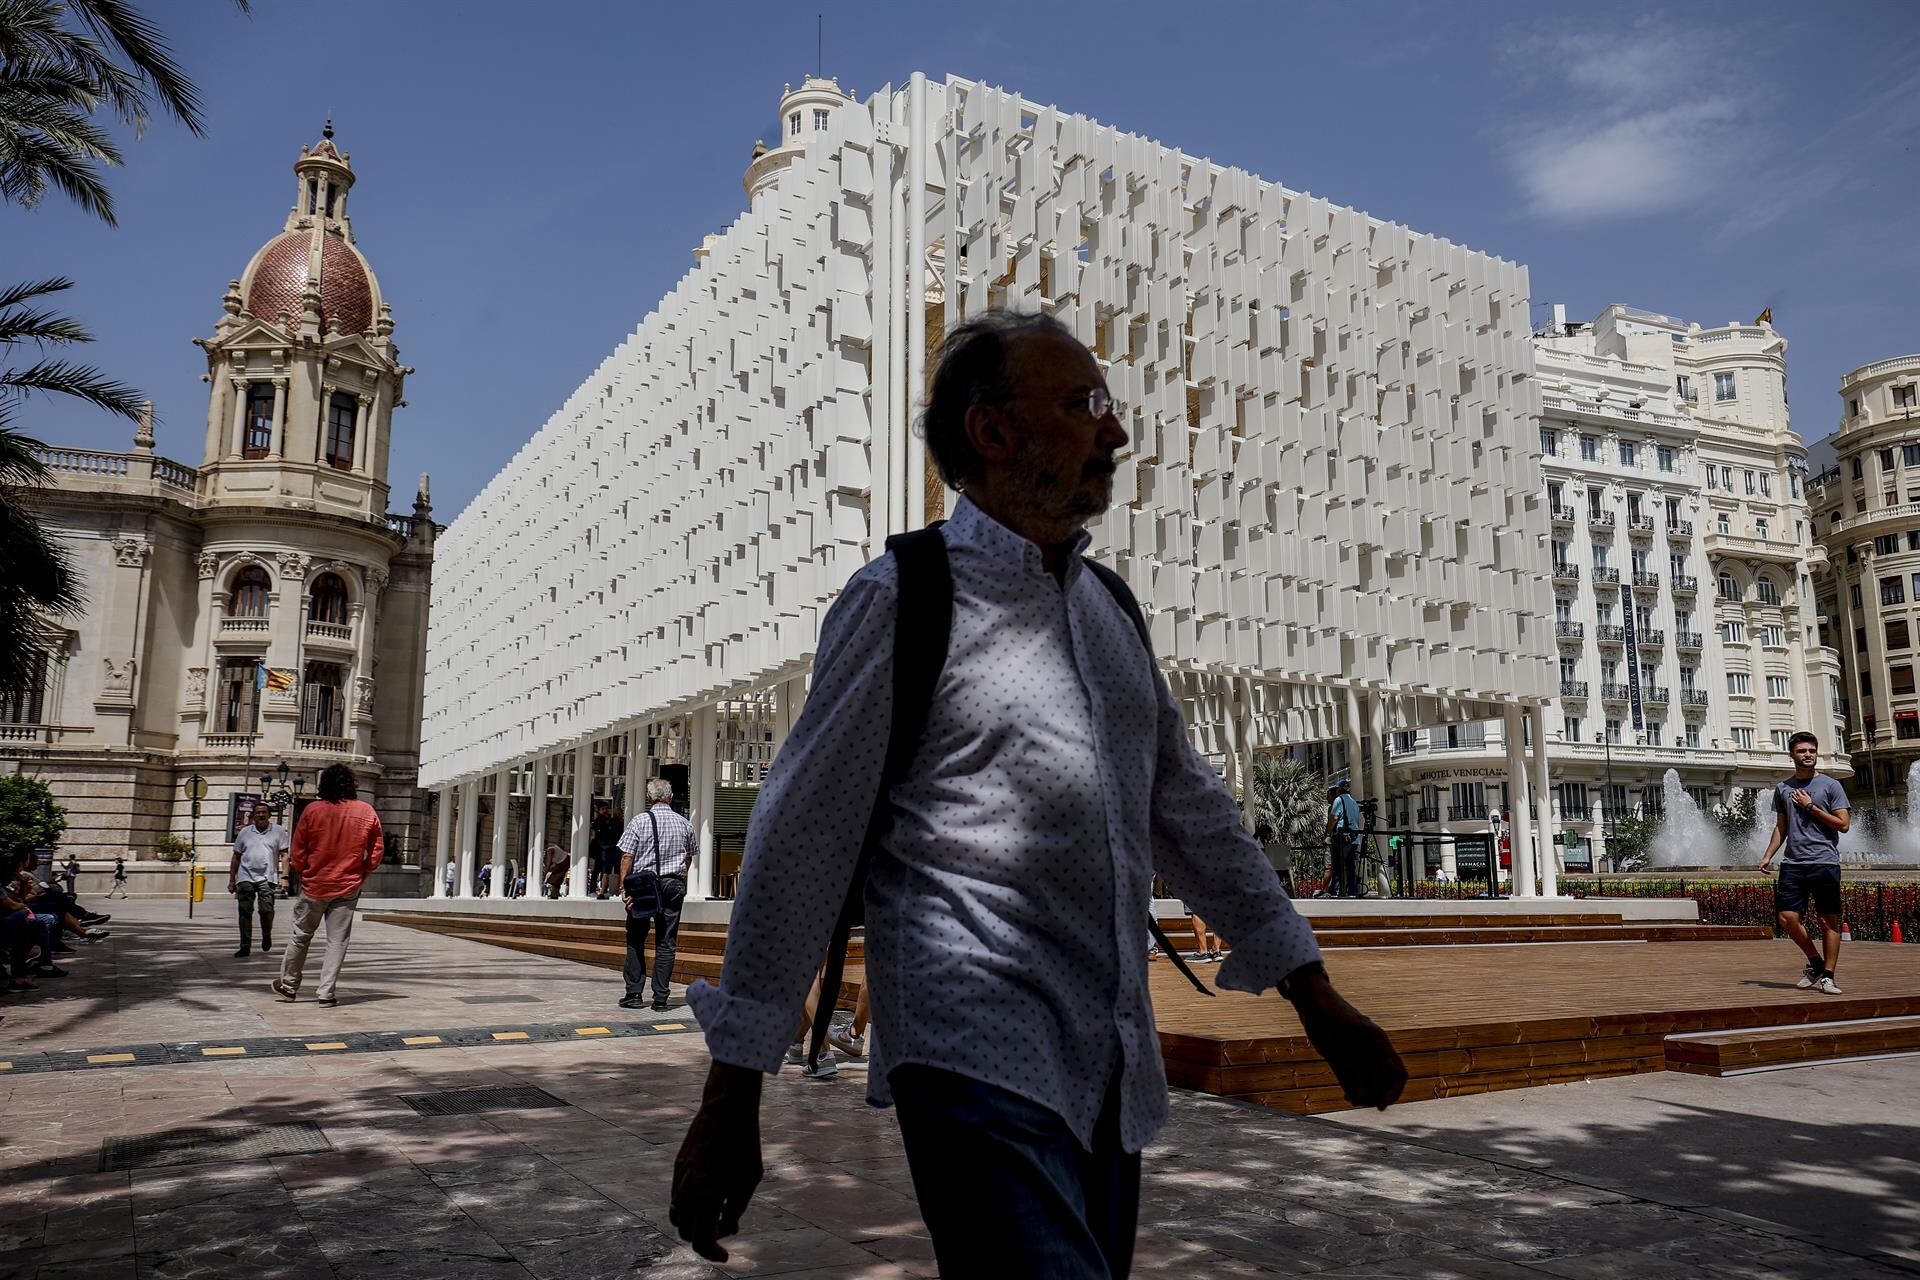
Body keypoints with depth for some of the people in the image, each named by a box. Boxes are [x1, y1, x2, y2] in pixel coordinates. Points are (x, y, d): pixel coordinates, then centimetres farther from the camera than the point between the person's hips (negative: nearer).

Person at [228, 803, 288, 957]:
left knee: (266, 910, -13)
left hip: (267, 877, -2)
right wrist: (231, 880, 14)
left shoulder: (278, 831, 5)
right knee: (245, 912, 0)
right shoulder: (245, 832, 12)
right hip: (246, 877, 3)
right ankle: (245, 946, 8)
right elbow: (236, 857, 17)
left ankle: (266, 935, 16)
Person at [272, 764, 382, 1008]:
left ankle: (289, 986, 29)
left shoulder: (312, 811, -9)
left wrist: (296, 870, 15)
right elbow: (376, 851, 1)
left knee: (301, 936, 16)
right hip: (348, 887, 1)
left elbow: (298, 851, -3)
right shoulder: (367, 812, -4)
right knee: (337, 941, 6)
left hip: (314, 885, 0)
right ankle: (326, 993, 4)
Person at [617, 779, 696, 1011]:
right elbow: (689, 858, 13)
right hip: (674, 886, 2)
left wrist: (624, 887, -4)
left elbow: (627, 857, -7)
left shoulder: (639, 822, -4)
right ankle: (660, 999, 4)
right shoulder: (684, 824, 4)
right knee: (666, 944, 4)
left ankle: (634, 994, 10)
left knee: (636, 941, 10)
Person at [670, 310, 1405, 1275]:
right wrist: (729, 1104, -6)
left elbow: (1190, 816, 19)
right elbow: (796, 851, -7)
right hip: (975, 1060, -7)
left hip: (1111, 1077, 7)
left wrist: (1316, 1000, 17)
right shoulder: (900, 599, -6)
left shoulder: (1107, 609, 14)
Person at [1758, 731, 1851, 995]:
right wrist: (1767, 855, 9)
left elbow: (1843, 824, -4)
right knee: (1788, 917, -4)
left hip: (1824, 862, -3)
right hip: (1793, 863, 3)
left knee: (1829, 921, 0)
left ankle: (1827, 976, 7)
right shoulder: (1783, 788, 13)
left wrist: (1810, 807, -7)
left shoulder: (1830, 786, 2)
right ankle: (1815, 962, 18)